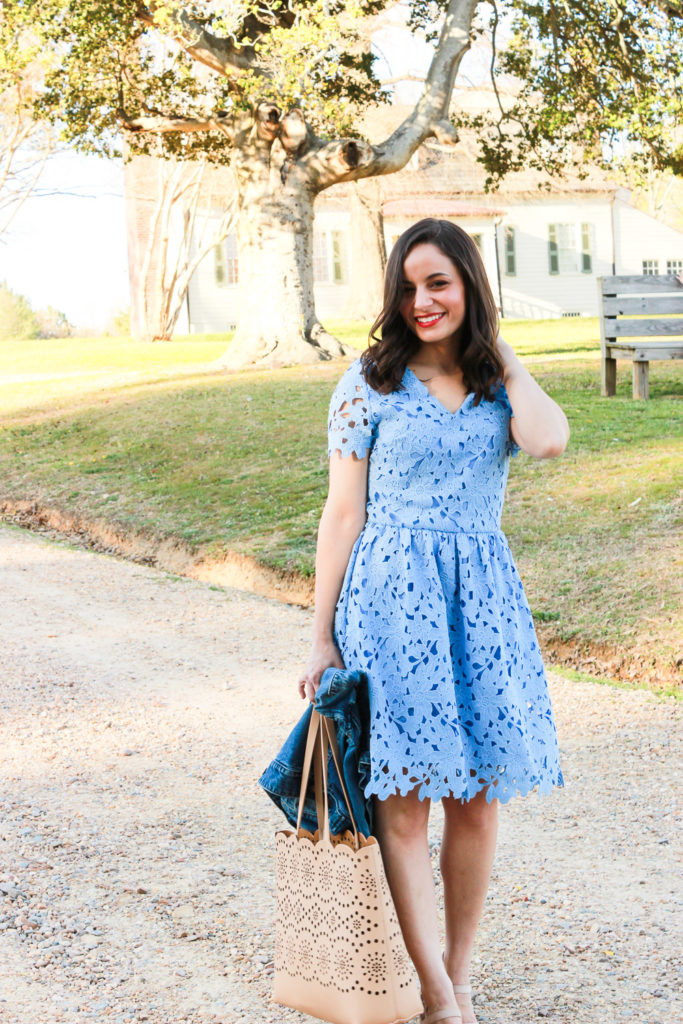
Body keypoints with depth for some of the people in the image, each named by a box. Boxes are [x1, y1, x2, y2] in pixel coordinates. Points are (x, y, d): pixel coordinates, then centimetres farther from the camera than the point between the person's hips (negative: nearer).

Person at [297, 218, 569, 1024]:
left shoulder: (498, 380, 9)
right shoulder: (370, 382, 0)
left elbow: (548, 441, -15)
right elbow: (343, 514, 1)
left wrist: (504, 360, -1)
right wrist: (321, 638, -1)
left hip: (481, 598, 3)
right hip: (393, 595, -3)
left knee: (477, 798, 6)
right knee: (403, 798, -5)